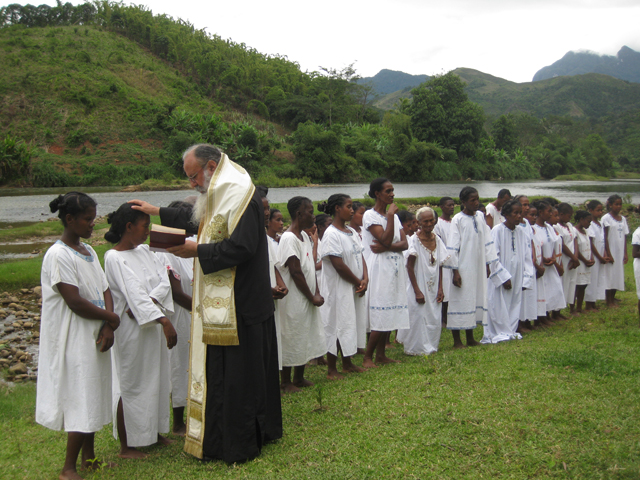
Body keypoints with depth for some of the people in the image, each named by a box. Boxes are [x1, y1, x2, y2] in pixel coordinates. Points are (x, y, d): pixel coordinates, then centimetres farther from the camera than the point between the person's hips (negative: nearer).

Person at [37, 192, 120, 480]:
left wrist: (108, 327, -8)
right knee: (81, 403, -3)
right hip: (74, 341, -8)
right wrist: (111, 318, -11)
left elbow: (105, 291, 7)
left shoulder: (88, 251, 11)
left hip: (96, 337, 8)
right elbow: (75, 301, -21)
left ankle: (88, 457, 30)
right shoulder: (58, 255, -16)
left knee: (93, 398, 16)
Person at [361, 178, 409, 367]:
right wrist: (390, 215, -14)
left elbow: (404, 243, 4)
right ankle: (367, 357, 0)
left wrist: (386, 247, -14)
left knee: (389, 315, 8)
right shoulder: (370, 215, -7)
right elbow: (386, 239, -19)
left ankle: (381, 354, 17)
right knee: (380, 316, -9)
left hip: (394, 270, 7)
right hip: (379, 270, -7)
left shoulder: (393, 215, 14)